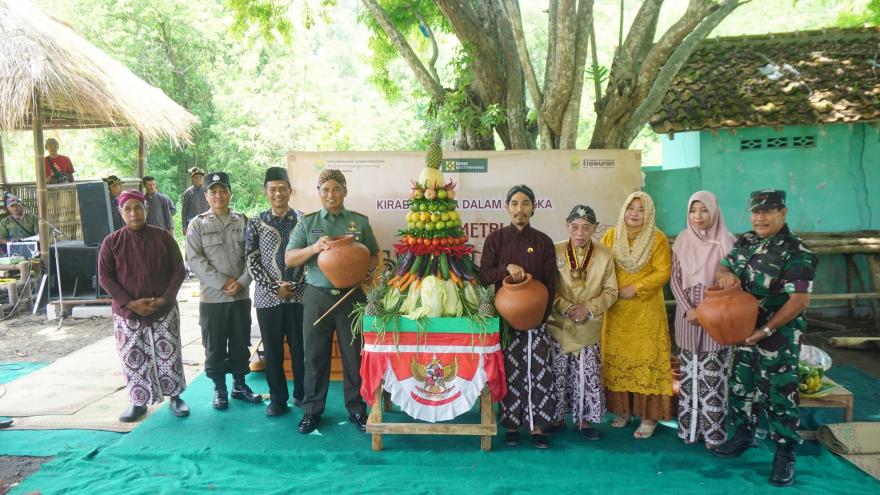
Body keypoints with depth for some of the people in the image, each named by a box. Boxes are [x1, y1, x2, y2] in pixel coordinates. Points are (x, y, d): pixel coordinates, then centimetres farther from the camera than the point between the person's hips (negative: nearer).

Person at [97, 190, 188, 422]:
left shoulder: (163, 237, -1)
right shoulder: (111, 242, -1)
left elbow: (178, 270, 0)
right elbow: (105, 277, -3)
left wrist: (165, 299, -12)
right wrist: (130, 303, -14)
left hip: (164, 310, 0)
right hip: (127, 313, 1)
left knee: (168, 355, 5)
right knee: (133, 359, 7)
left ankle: (175, 397, 22)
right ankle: (139, 402, 23)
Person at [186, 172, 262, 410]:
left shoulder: (243, 221, 4)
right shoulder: (197, 224, -1)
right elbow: (194, 259, -9)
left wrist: (242, 282, -11)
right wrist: (223, 281, -15)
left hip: (241, 296, 2)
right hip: (212, 297, -2)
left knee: (241, 343, 11)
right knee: (214, 346, 7)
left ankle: (240, 385, 27)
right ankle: (219, 389, 22)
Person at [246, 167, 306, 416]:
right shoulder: (256, 223, 3)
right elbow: (252, 262, -1)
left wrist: (296, 286, -9)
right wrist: (275, 288, -10)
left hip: (299, 295, 0)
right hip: (268, 297, 0)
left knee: (300, 348, 7)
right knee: (273, 351, 8)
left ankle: (302, 395, 24)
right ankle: (278, 398, 23)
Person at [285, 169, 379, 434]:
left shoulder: (360, 221, 6)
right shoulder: (307, 222, 6)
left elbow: (374, 257, 12)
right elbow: (289, 259, 0)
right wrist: (314, 247, -17)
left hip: (351, 296, 0)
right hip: (317, 296, 0)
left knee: (354, 354, 6)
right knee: (315, 355, 7)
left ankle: (356, 409, 21)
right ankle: (311, 411, 21)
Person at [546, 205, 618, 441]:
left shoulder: (604, 255, -3)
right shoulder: (555, 251, -6)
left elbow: (611, 291, -1)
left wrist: (589, 308, -15)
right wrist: (565, 307, -17)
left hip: (589, 328, 1)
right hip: (558, 324, 0)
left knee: (588, 375, 3)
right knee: (558, 373, 7)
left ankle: (584, 419, 19)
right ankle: (557, 416, 24)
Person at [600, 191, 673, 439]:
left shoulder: (658, 238, -3)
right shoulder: (611, 236, 5)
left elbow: (663, 272, -9)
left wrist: (635, 289, -16)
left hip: (646, 309, -3)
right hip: (616, 310, 3)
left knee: (646, 359, -1)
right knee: (617, 358, 7)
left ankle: (649, 416, 7)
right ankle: (623, 409, 21)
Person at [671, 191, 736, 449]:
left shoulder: (727, 241, -4)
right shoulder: (682, 240, 4)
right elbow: (675, 279, 4)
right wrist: (688, 309, -8)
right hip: (687, 316, 3)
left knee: (713, 377, -1)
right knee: (689, 375, 9)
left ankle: (713, 431, 11)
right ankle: (689, 428, 19)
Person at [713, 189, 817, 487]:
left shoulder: (796, 252, -16)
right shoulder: (746, 242, 6)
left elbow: (799, 300, -21)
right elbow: (723, 267, 12)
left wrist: (765, 331, -21)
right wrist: (724, 274, -14)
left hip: (779, 337, -6)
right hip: (744, 332, 7)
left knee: (779, 395, 2)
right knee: (741, 385, 17)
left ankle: (785, 454, 18)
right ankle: (743, 435, 36)